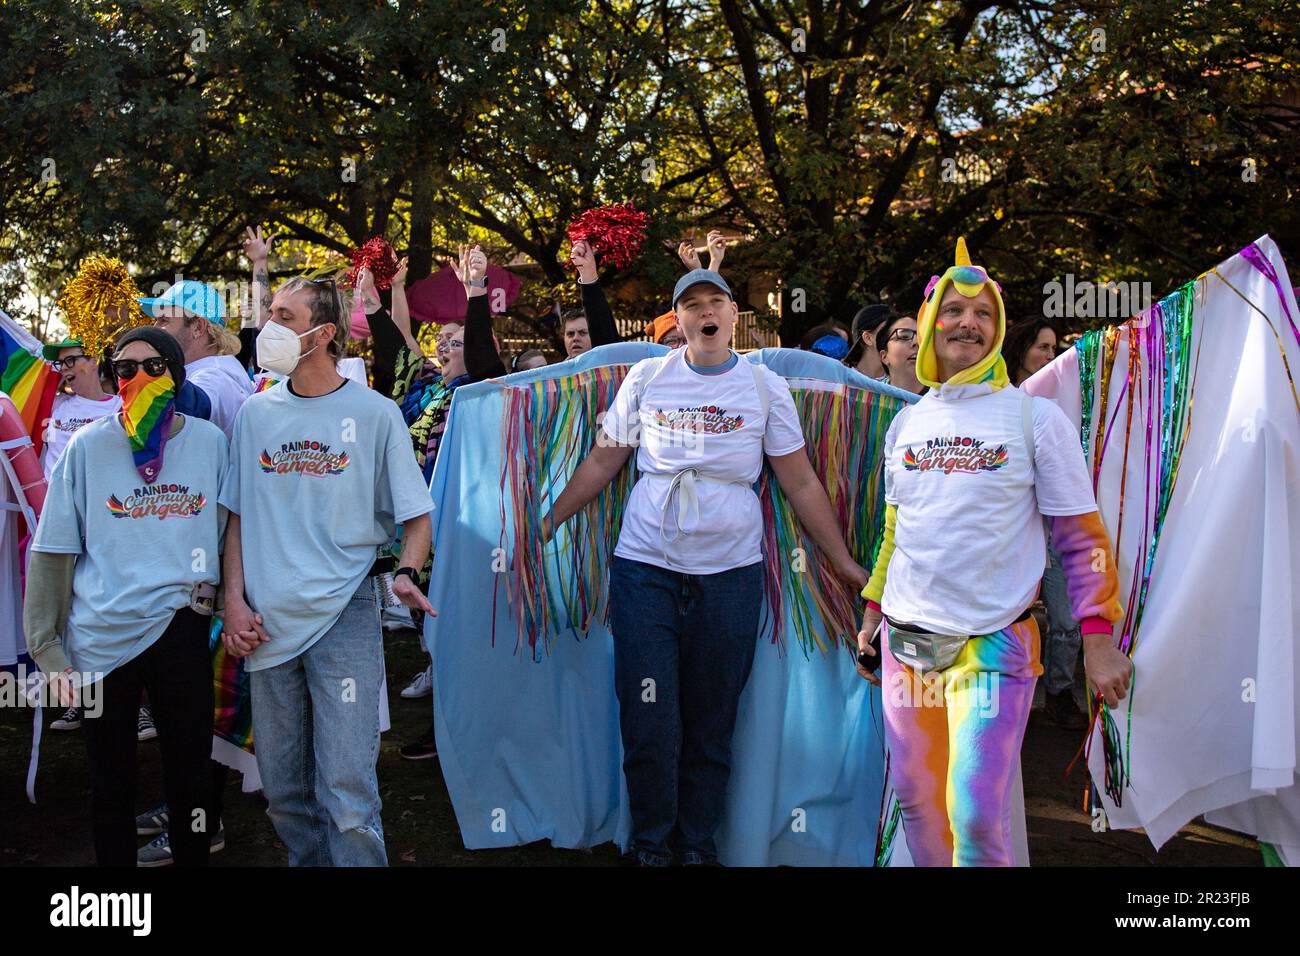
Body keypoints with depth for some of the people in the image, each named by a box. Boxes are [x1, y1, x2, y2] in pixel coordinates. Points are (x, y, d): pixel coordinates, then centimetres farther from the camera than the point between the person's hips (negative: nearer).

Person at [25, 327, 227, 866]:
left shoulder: (210, 442, 1)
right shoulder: (87, 447, -1)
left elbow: (229, 532, 12)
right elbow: (53, 552, 1)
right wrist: (47, 646, -1)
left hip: (181, 631, 0)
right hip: (100, 637, 0)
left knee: (189, 773, 10)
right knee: (111, 781, 13)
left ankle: (192, 857, 29)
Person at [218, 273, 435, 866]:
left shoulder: (374, 413, -1)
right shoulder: (256, 412, 9)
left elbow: (416, 514, 2)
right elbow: (238, 516, 13)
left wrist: (406, 572, -17)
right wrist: (235, 601, 2)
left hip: (345, 616, -4)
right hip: (267, 621, 4)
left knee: (347, 792, -6)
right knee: (282, 788, 12)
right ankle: (308, 861, 33)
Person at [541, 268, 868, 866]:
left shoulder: (765, 386, 4)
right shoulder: (646, 379, 5)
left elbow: (801, 483, 6)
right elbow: (602, 462, 10)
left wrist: (844, 562, 4)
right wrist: (545, 524, 7)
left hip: (730, 571, 0)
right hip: (645, 565, 0)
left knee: (712, 724, 7)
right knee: (649, 721, 0)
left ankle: (699, 846, 24)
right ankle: (651, 845, 20)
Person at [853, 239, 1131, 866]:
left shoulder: (1035, 417, -3)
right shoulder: (907, 423, 10)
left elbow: (1081, 537, -3)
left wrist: (1099, 638, -9)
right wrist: (873, 614, 19)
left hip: (993, 643, -4)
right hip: (905, 639, 4)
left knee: (976, 815, -11)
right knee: (915, 800, 11)